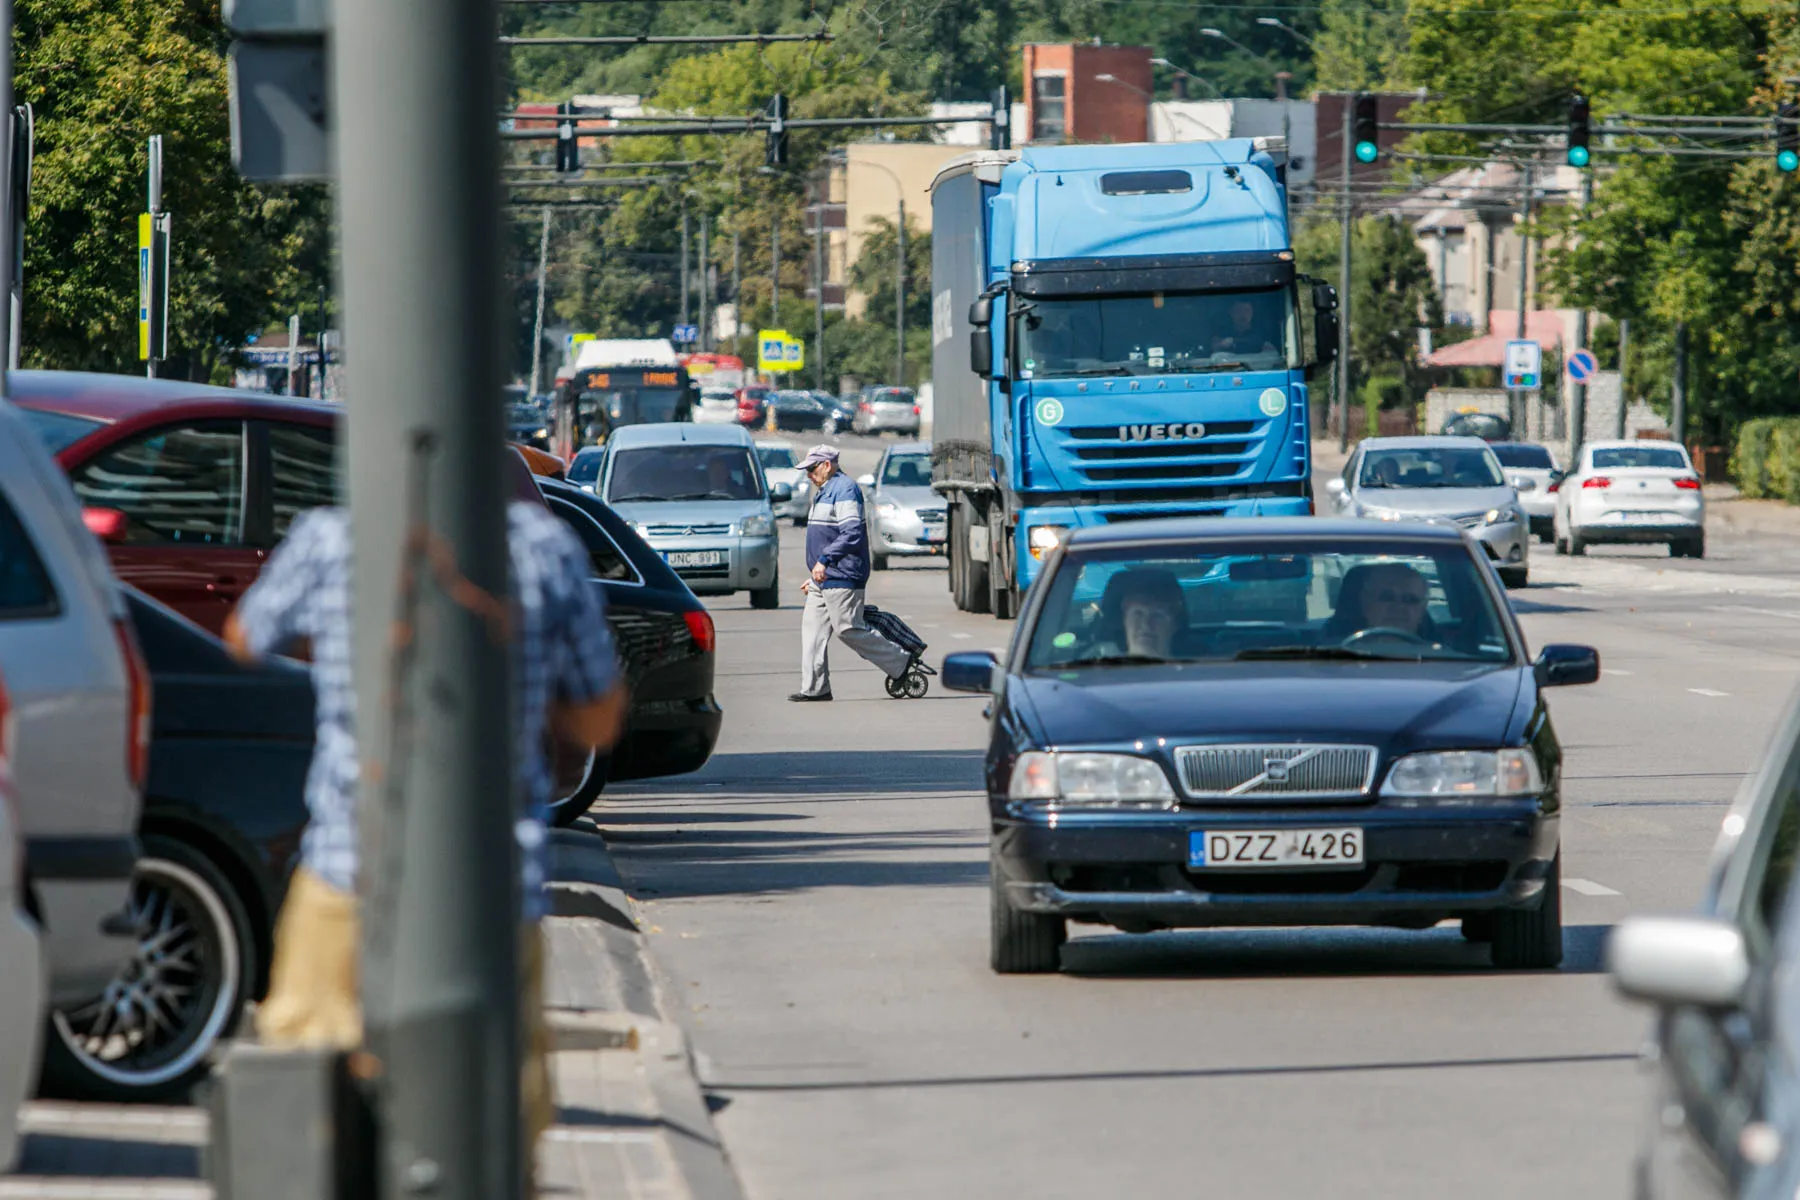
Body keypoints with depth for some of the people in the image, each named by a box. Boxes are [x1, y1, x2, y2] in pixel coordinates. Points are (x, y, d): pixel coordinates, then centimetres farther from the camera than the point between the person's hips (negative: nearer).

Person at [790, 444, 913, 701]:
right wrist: (815, 575, 25)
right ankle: (814, 688, 4)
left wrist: (824, 560, -26)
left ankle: (899, 662, 4)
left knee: (848, 630, -8)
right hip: (823, 578, 10)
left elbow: (852, 534, -23)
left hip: (843, 578, -10)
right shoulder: (824, 492, 20)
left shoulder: (845, 489, -13)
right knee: (813, 628, 4)